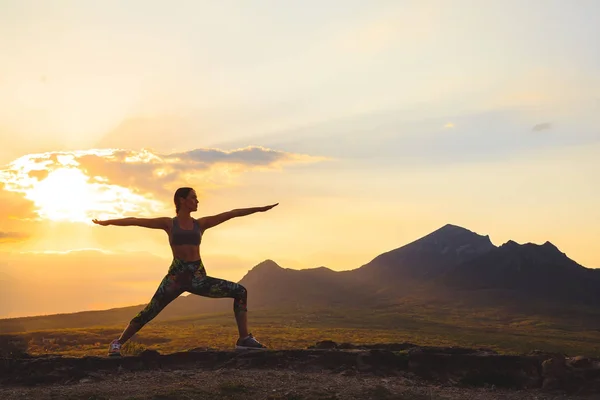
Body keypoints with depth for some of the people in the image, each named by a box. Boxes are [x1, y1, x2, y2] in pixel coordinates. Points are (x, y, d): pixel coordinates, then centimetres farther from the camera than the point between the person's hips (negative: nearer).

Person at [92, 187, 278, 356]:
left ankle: (244, 339, -4)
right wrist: (108, 222, -3)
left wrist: (258, 209, 7)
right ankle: (117, 343, 14)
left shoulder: (200, 223, 11)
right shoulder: (169, 223, 4)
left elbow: (231, 214, 7)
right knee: (148, 313, -7)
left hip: (198, 277, 3)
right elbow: (137, 221, 1)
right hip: (176, 276, -3)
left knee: (240, 291, -7)